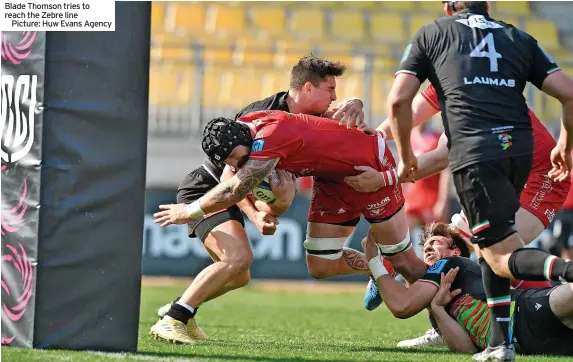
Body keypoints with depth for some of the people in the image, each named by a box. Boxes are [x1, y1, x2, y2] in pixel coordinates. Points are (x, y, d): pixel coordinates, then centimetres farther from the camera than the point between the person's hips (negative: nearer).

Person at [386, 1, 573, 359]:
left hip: (473, 152, -4)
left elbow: (399, 99, 7)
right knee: (491, 241, 24)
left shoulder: (431, 34, 17)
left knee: (502, 257, -4)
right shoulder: (519, 39, 21)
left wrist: (405, 155, 19)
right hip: (520, 147, 4)